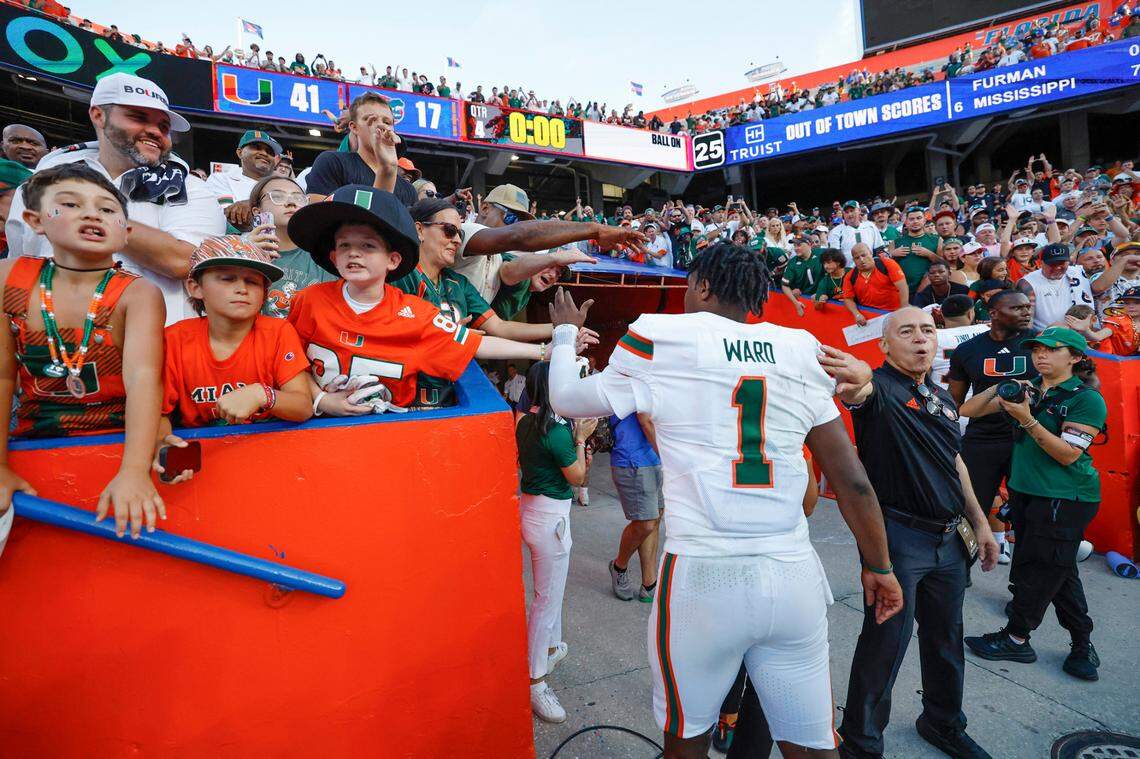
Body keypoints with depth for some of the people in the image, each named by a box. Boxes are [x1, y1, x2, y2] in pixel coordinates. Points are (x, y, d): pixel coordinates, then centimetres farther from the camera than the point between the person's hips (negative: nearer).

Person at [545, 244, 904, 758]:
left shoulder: (659, 339, -3)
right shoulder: (801, 352, 7)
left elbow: (566, 399, 11)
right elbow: (852, 482, 9)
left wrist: (565, 332, 29)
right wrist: (878, 566, 21)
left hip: (702, 578, -3)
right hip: (794, 578, 3)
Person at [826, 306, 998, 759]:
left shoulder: (943, 398, 12)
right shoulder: (880, 387, -12)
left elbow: (955, 463, 20)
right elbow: (857, 391, -38)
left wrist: (979, 522, 20)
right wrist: (852, 379, -61)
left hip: (949, 539, 8)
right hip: (898, 537, -7)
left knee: (945, 639, 22)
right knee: (885, 644, 1)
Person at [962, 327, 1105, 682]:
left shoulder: (1087, 399, -9)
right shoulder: (1027, 388, 7)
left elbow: (1068, 454, -15)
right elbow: (970, 410, 5)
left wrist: (1028, 420, -24)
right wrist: (1001, 389, -10)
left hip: (1066, 499, -6)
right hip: (1025, 491, 6)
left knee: (1039, 569, 2)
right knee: (1059, 572, 13)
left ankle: (1016, 638, 18)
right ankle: (1083, 646, 25)